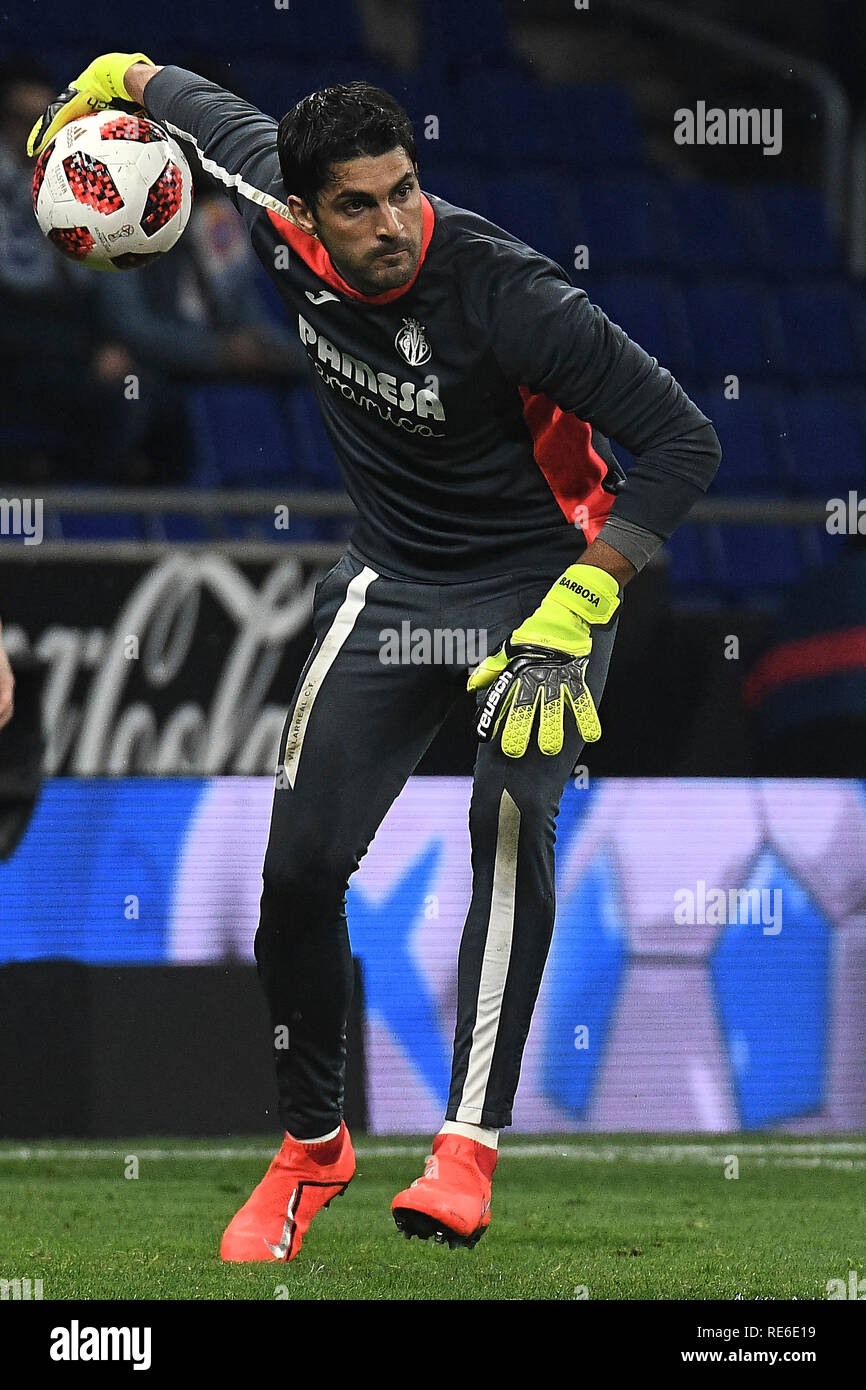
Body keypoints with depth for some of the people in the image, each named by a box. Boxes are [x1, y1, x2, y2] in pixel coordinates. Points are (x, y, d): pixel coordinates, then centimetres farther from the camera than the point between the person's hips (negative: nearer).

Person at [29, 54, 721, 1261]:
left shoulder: (503, 292, -30)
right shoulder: (277, 221, -15)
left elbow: (682, 445, -28)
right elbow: (202, 102, 8)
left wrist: (570, 618, -33)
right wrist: (110, 81, 27)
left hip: (544, 573, -5)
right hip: (393, 578, 5)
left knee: (510, 811, -30)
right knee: (301, 865, -2)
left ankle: (469, 1149, -31)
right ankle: (312, 1145, 20)